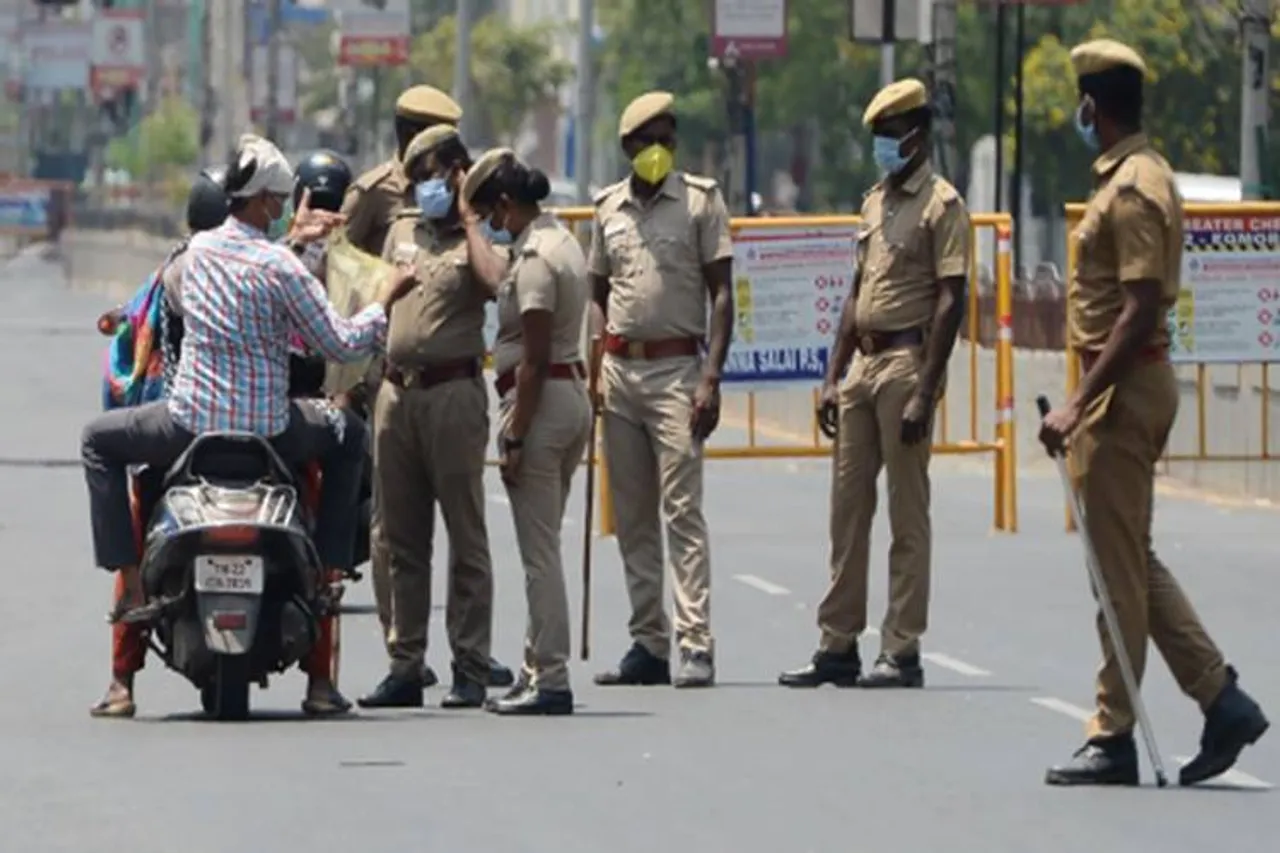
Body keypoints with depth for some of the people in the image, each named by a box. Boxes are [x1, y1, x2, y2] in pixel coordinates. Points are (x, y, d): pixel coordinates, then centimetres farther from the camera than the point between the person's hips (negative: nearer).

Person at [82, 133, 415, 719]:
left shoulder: (199, 249, 2)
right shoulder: (283, 270, -12)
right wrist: (385, 301, 9)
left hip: (190, 423, 2)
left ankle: (131, 582, 12)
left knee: (98, 442, 27)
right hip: (267, 428, -2)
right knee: (347, 441, 29)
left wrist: (288, 239, 34)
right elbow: (341, 345, -7)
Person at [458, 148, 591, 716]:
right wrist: (469, 223, 39)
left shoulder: (536, 259, -17)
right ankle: (537, 667, 19)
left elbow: (534, 359, -20)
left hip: (541, 400, -10)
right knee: (543, 545, 15)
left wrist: (514, 439, -18)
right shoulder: (560, 242, 12)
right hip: (575, 393, 10)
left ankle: (550, 680, -6)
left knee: (539, 549, -7)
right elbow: (496, 280, 29)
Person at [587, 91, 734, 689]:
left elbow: (721, 294, -3)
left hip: (675, 369, -5)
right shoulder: (608, 208, 12)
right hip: (619, 368, 5)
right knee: (632, 516, 6)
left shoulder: (701, 200, 0)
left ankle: (696, 645, -14)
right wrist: (589, 374, 8)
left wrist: (711, 377, -12)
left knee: (682, 510, -11)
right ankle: (649, 644, 11)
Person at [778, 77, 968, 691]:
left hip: (908, 362, -8)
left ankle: (902, 652, -1)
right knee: (847, 508, 8)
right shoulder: (874, 203, 17)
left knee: (908, 514, -4)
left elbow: (950, 302, -13)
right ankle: (838, 646, 12)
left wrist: (923, 393, -18)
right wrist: (833, 378, 14)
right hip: (863, 362, 8)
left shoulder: (940, 204, -7)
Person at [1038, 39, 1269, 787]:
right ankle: (1223, 701, 13)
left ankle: (1114, 739, 1)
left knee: (1119, 569, -4)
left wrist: (1080, 404, -24)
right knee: (1132, 562, 13)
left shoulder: (1133, 189, -17)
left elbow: (1140, 310, -23)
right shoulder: (1137, 175, 14)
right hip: (1133, 386, 10)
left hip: (1125, 389, -10)